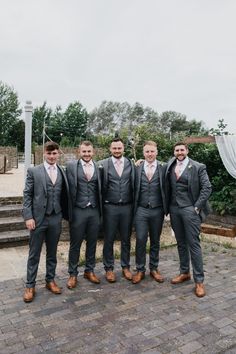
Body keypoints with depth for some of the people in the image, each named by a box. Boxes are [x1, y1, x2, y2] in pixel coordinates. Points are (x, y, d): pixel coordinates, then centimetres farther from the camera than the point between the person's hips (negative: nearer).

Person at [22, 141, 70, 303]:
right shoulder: (34, 171, -3)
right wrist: (28, 217, -10)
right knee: (34, 254, 8)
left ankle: (50, 280, 31)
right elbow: (27, 195, -4)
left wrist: (65, 214, 2)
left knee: (52, 252, 15)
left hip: (56, 218, 3)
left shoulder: (62, 172, 4)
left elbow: (64, 194, 8)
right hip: (38, 218, -2)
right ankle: (30, 286, 20)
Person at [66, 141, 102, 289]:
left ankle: (89, 271, 31)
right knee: (75, 244, 9)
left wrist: (101, 210, 1)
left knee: (92, 243, 13)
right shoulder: (72, 166, -2)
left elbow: (100, 189, 5)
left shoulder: (99, 167, 4)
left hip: (94, 211, 2)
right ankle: (73, 274, 24)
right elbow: (69, 189, -5)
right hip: (78, 210, -2)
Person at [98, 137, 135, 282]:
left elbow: (134, 185, 4)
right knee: (109, 239, 9)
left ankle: (126, 267, 29)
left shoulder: (131, 163, 3)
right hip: (110, 207, -2)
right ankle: (109, 268, 24)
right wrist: (102, 203, -10)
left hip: (127, 206, 2)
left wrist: (135, 204, -1)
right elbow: (101, 185, -3)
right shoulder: (103, 164, -3)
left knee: (126, 239, 13)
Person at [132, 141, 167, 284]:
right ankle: (140, 270, 19)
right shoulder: (137, 168, 1)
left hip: (157, 210, 0)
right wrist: (133, 207, 0)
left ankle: (154, 269, 29)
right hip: (141, 210, 0)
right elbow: (134, 189, 4)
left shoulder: (163, 167, -2)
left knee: (155, 241, 13)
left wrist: (166, 209, -4)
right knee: (140, 240, 3)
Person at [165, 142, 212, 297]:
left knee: (193, 244, -2)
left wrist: (197, 206, -10)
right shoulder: (170, 165, 6)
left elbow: (207, 187, -7)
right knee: (181, 243, 14)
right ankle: (184, 272, 29)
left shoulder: (198, 167, -5)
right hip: (174, 209, 4)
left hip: (190, 209, -4)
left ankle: (199, 280, 8)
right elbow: (167, 186, 14)